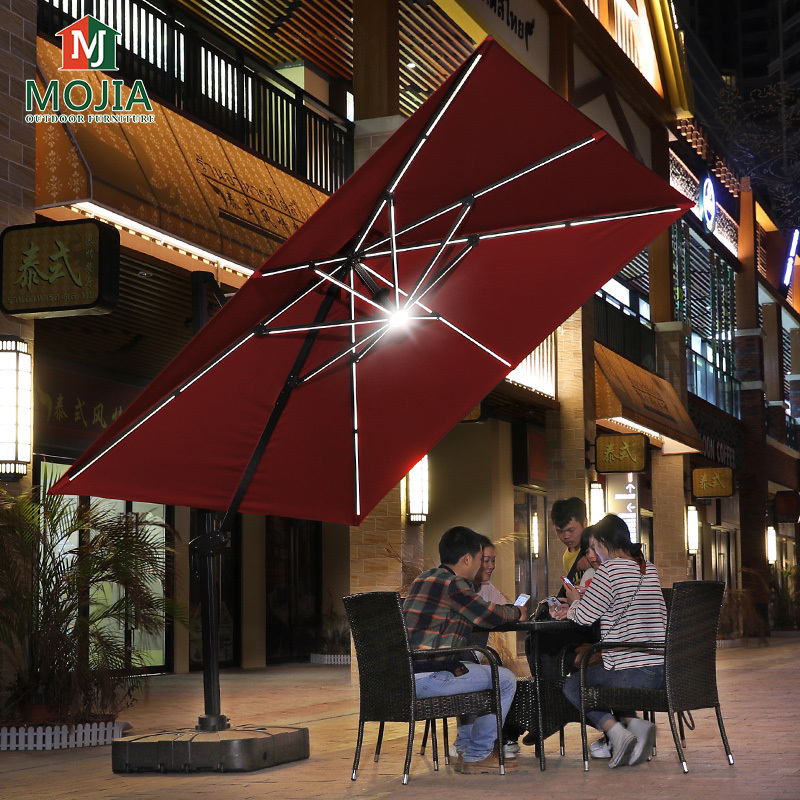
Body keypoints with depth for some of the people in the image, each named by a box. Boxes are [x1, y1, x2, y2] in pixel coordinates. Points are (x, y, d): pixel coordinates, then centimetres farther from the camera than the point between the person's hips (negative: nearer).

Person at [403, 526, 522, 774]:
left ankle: (465, 746, 36)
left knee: (477, 670, 34)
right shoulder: (451, 583, -12)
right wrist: (517, 611, 13)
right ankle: (477, 756, 7)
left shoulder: (425, 578, 19)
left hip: (405, 674, 10)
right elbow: (490, 616, -8)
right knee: (505, 680, 0)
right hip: (425, 677, -10)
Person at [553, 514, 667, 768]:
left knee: (572, 685, 16)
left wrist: (575, 600, 14)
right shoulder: (649, 569, 15)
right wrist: (572, 610, 23)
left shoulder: (609, 569, -11)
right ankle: (634, 723, 6)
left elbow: (585, 615, -9)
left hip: (630, 671, -8)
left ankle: (617, 731, -4)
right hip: (660, 670, 8)